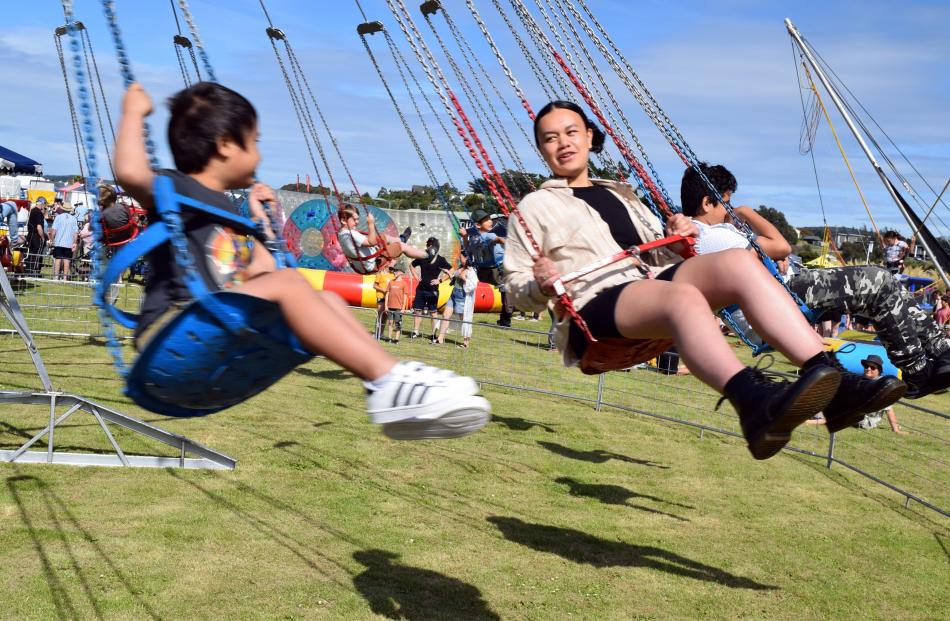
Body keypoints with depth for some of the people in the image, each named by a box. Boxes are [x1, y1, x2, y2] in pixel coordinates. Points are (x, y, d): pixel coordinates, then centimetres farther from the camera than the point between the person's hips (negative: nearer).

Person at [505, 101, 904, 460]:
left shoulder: (621, 193, 33)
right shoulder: (535, 206, 17)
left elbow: (659, 252, 32)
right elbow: (517, 290, 10)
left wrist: (679, 236, 9)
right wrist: (541, 285, -13)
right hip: (593, 307, -5)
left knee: (737, 262, -23)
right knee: (684, 295, -38)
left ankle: (832, 379, -35)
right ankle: (755, 404, -65)